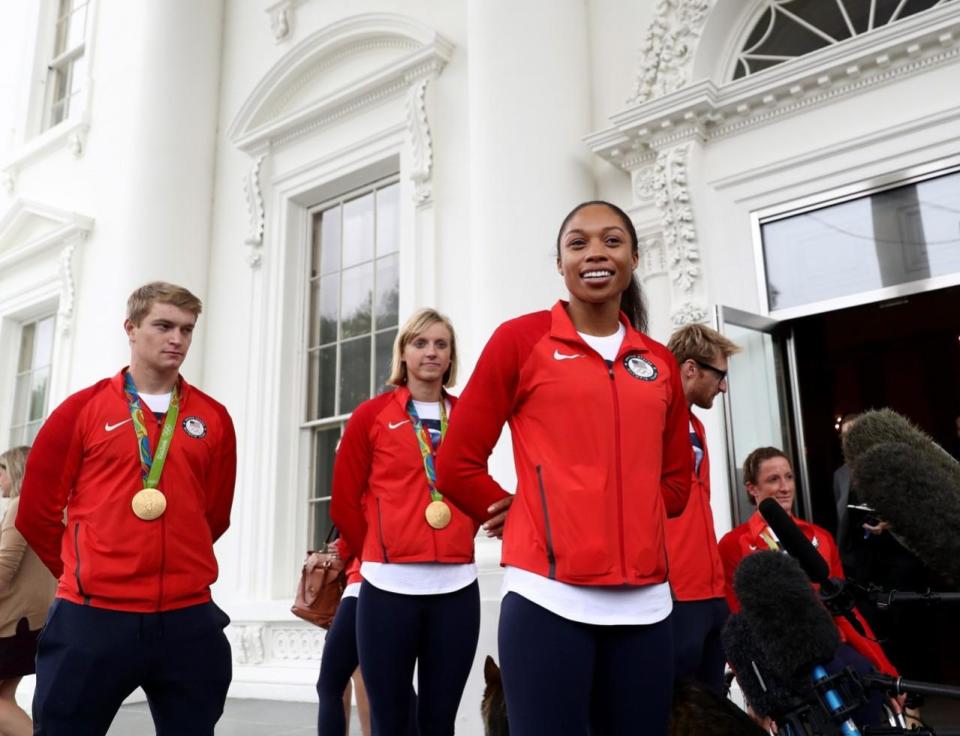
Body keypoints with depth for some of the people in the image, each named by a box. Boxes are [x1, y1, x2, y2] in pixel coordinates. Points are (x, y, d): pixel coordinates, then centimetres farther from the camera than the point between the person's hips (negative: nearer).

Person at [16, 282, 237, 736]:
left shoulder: (214, 419, 5)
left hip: (189, 619, 2)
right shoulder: (83, 409, 1)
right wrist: (85, 574, 12)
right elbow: (37, 511, 5)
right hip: (91, 617, -1)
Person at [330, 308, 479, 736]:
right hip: (388, 586, -2)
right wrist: (376, 553, 7)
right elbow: (344, 502, 6)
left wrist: (462, 540, 8)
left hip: (457, 586, 2)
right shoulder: (371, 415, 3)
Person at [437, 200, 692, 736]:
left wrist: (625, 520, 5)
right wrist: (521, 516, 6)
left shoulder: (660, 362, 12)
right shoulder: (521, 339, 0)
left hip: (645, 601, 5)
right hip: (548, 596, -4)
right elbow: (458, 465, 0)